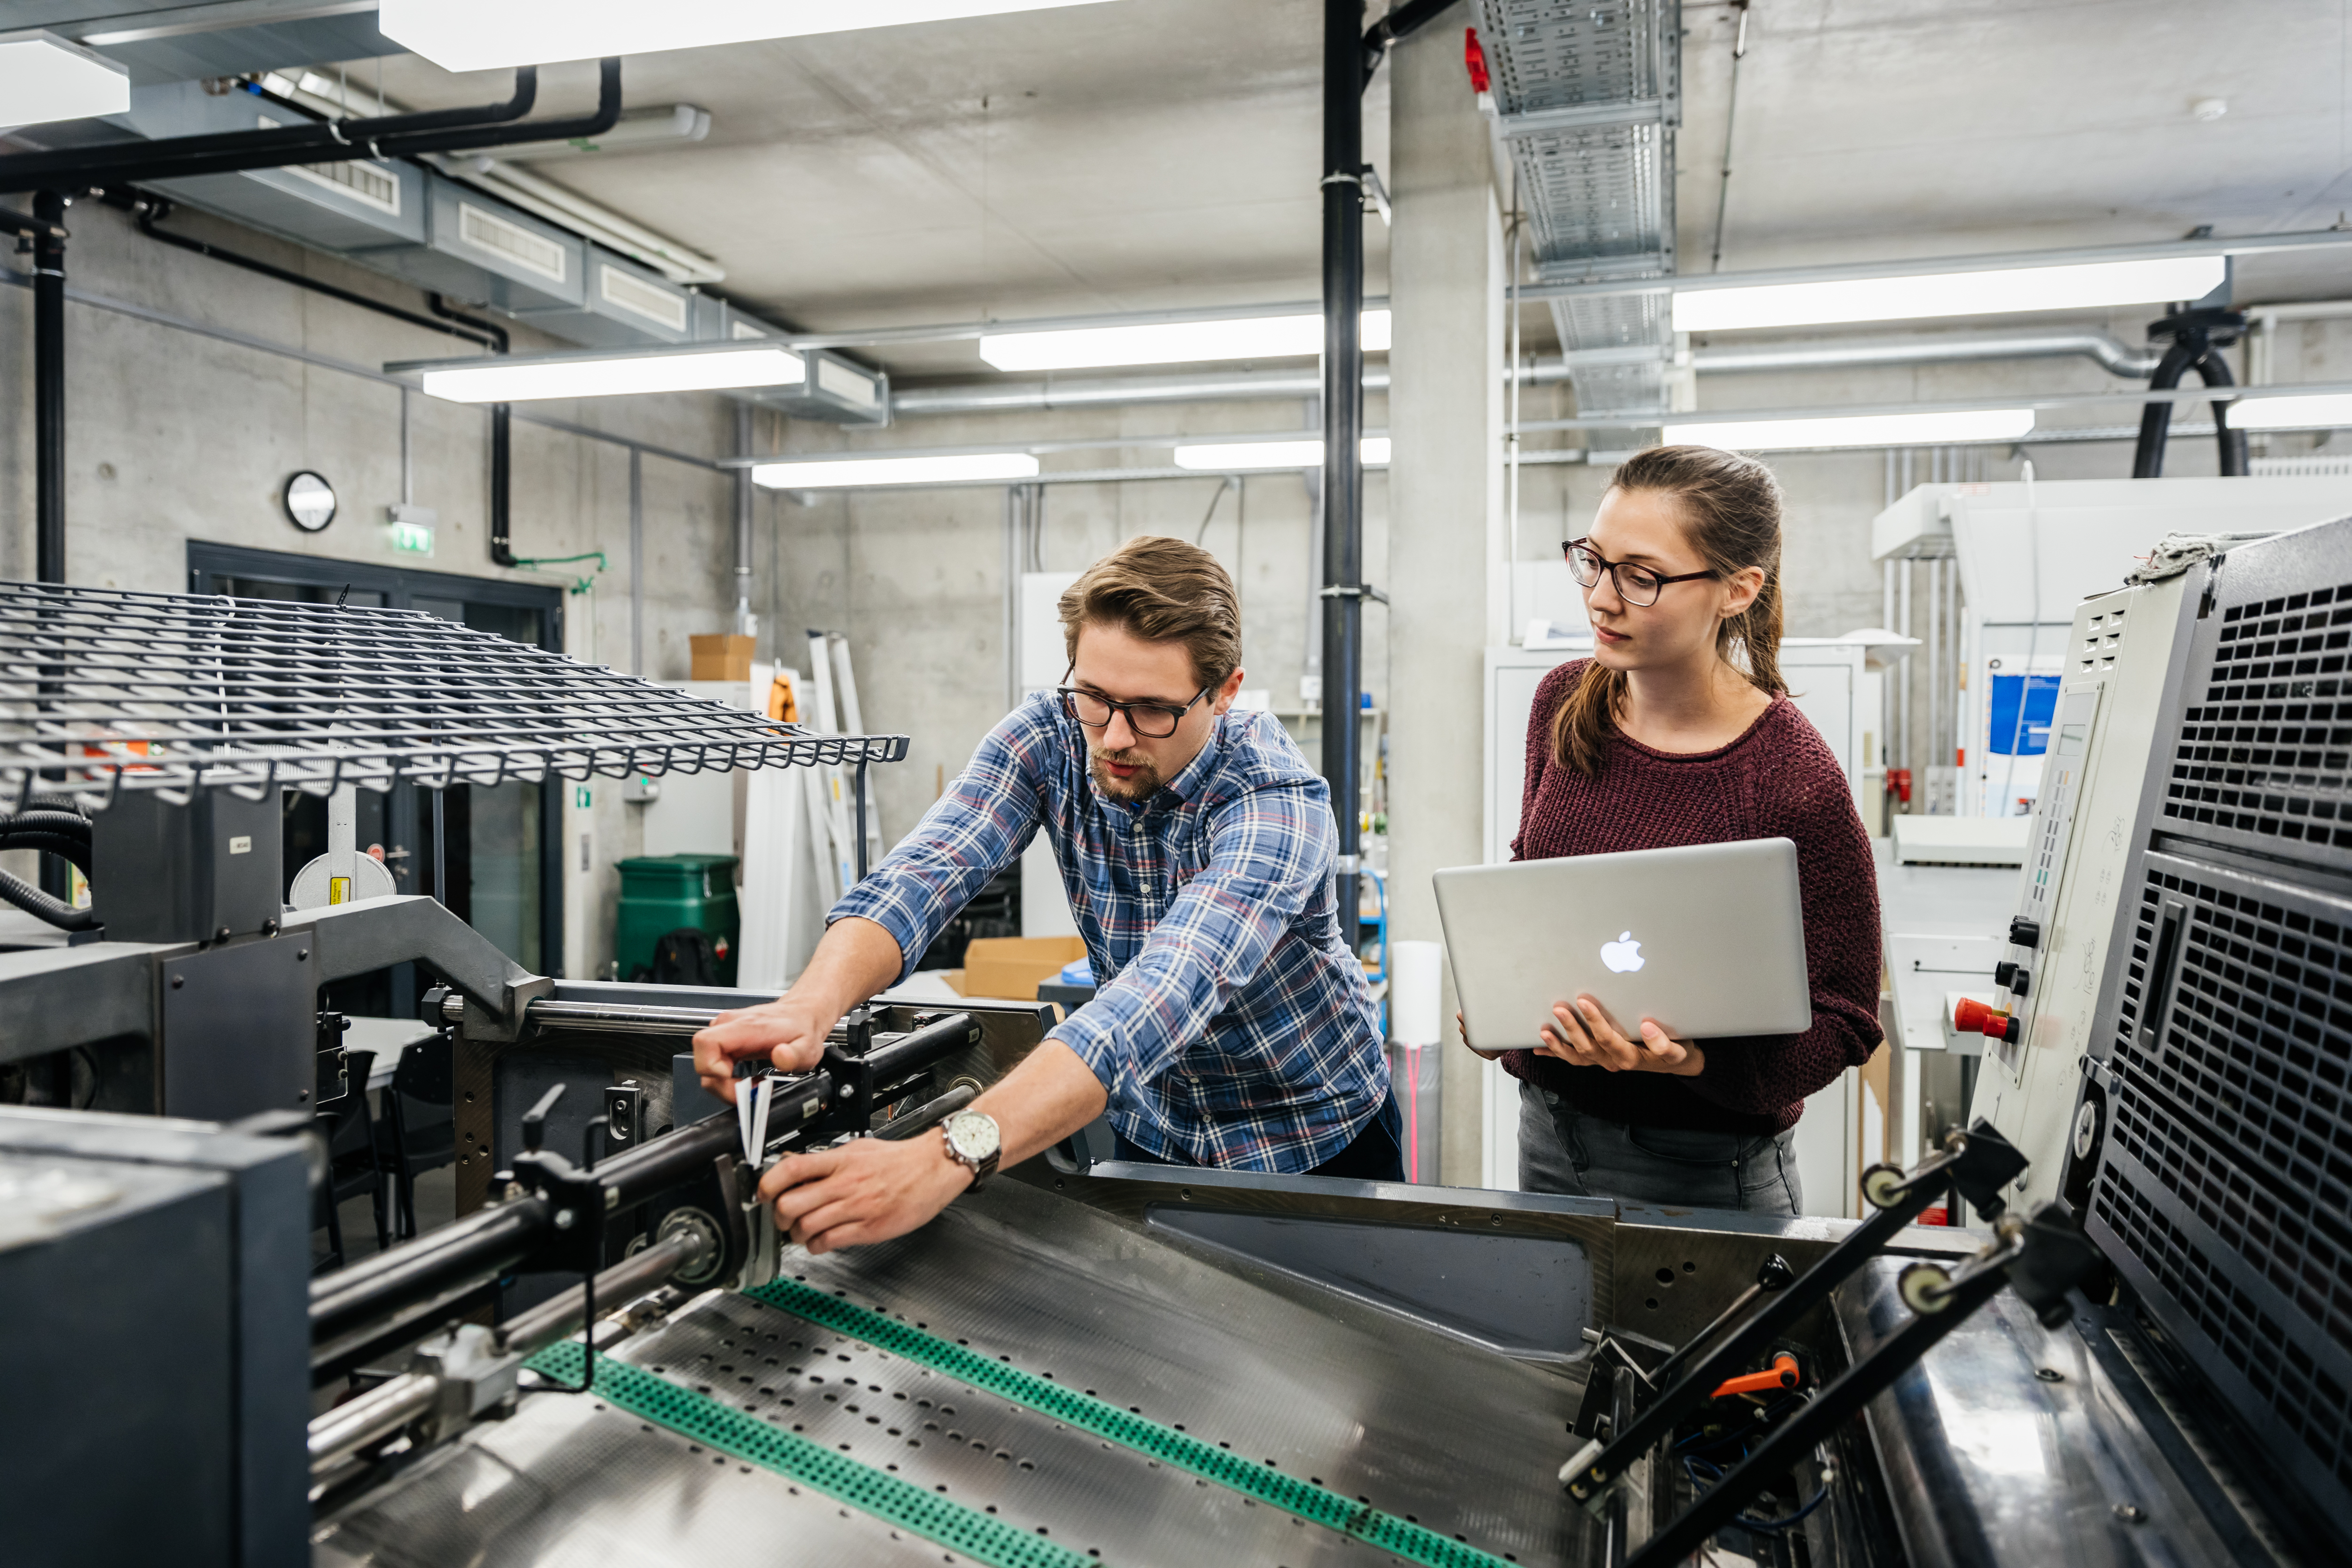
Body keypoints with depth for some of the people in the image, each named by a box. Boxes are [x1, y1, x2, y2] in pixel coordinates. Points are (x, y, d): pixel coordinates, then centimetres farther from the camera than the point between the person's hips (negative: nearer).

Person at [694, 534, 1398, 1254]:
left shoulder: (1278, 801, -33)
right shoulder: (1048, 738, -18)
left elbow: (1167, 993, -49)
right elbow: (921, 873, -31)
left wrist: (947, 1159, -62)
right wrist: (812, 1004, -53)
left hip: (1316, 1139, -3)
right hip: (1152, 1130, 3)